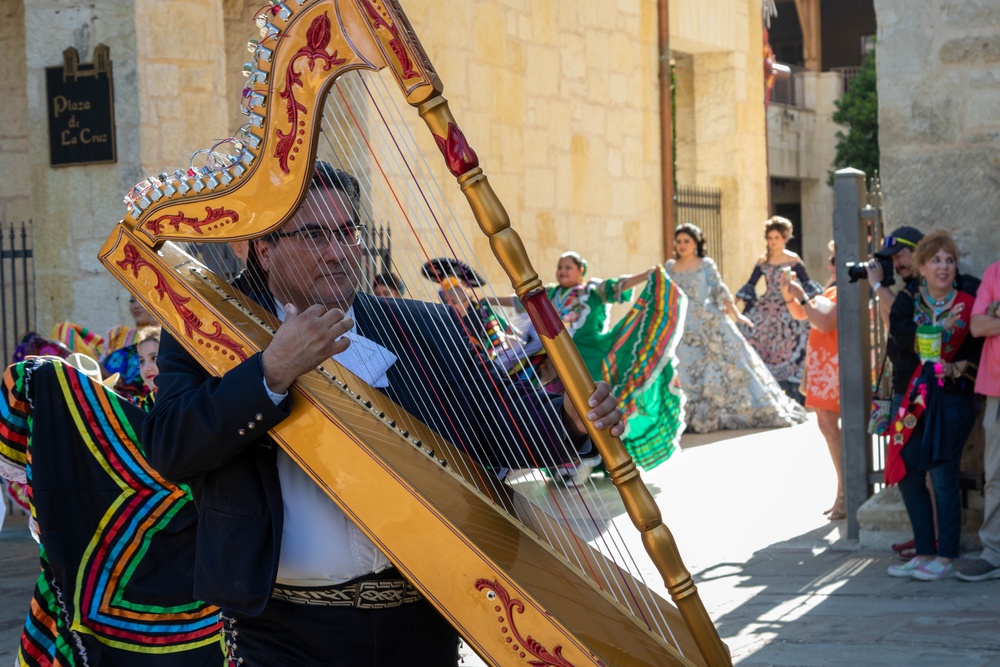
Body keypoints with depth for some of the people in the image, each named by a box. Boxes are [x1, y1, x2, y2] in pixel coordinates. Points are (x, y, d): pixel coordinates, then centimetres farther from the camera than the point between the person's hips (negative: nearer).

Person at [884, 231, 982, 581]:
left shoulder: (969, 299, -3)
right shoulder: (908, 300, 4)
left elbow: (981, 347, -2)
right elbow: (902, 341, -12)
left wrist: (961, 367, -18)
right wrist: (942, 328, -20)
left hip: (952, 398, -4)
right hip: (910, 396, 4)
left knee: (943, 478, -6)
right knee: (907, 476, 6)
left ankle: (946, 558, 5)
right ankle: (924, 553, 19)